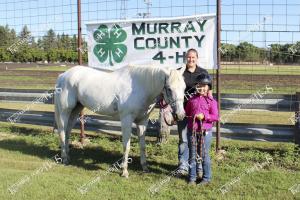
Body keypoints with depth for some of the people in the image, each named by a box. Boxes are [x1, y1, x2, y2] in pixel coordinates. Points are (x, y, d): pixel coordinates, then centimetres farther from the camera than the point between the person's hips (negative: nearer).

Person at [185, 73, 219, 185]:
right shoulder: (192, 100, 8)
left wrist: (204, 116, -18)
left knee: (204, 155, 4)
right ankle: (192, 177, 20)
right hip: (192, 131, 4)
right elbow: (186, 112, 22)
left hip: (205, 132, -3)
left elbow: (216, 117, -8)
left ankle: (206, 177, 17)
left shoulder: (211, 101, -4)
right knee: (192, 155, 10)